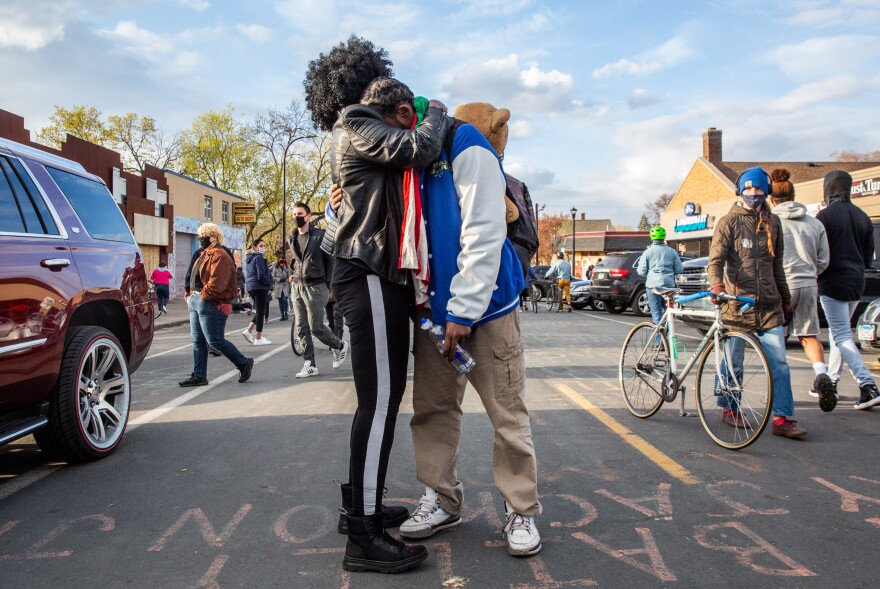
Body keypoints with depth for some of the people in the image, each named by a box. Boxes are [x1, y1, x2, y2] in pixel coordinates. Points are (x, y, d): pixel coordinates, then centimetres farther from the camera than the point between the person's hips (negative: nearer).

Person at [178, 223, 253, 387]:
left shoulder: (219, 256, -13)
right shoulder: (204, 255, 20)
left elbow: (216, 282, -22)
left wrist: (203, 296, -18)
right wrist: (190, 295, 10)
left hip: (211, 304, -10)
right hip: (195, 302, 10)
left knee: (215, 341, -7)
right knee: (198, 341, 10)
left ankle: (244, 363, 9)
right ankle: (199, 376, 16)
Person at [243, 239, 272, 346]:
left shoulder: (248, 258, 15)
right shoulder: (259, 258, -13)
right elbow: (261, 275, -19)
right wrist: (268, 283, -5)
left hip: (250, 286, 9)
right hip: (259, 287, -9)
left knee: (259, 311, 19)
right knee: (261, 312, -2)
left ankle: (249, 330, 7)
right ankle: (258, 338, 2)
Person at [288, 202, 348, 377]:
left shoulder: (319, 236, -5)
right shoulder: (292, 238, 13)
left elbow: (330, 260, -3)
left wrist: (329, 285, -7)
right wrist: (294, 273, 9)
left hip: (315, 287, -6)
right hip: (297, 287, 6)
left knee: (316, 327, -5)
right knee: (301, 329, 3)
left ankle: (340, 346, 21)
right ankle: (310, 365, 10)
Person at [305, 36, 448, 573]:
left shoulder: (366, 135, 26)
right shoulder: (357, 125, -4)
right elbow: (420, 150, -15)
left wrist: (412, 124, 11)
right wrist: (437, 113, 3)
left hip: (376, 274, 11)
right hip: (370, 275, -11)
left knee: (382, 396, 14)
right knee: (380, 399, -12)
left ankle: (361, 504, 25)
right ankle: (364, 538, -6)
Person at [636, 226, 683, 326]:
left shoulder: (648, 252, -4)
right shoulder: (672, 251, 5)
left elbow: (641, 272, -6)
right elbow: (679, 269, 4)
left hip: (653, 285, -3)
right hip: (669, 285, 3)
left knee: (656, 313, 0)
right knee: (667, 311, 17)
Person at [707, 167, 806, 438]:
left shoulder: (772, 222, 15)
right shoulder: (729, 222, 0)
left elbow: (777, 265, 21)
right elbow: (716, 258, -11)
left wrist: (786, 298, 22)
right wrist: (716, 283, -31)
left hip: (769, 305, 4)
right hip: (737, 303, -4)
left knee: (779, 362, -2)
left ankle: (783, 418, 3)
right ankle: (731, 410, 23)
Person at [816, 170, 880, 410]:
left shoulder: (825, 216, -11)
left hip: (833, 282, -7)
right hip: (856, 282, 7)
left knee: (842, 336, -6)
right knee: (839, 332, 17)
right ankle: (831, 382, 24)